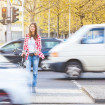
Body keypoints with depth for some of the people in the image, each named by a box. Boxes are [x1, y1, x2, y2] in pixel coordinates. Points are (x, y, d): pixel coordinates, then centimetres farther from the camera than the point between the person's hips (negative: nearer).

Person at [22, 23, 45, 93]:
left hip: (35, 55, -1)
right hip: (28, 55, 1)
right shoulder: (27, 36, 10)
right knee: (28, 71, -9)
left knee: (35, 72, 1)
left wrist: (37, 52, -15)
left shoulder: (38, 37, 4)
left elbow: (39, 46, 1)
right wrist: (24, 52, 4)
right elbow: (25, 45, 15)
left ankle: (34, 87, 8)